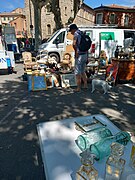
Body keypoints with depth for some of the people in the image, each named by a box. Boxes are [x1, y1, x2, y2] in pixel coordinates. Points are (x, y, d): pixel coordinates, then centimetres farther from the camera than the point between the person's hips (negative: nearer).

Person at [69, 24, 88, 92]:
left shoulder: (76, 34, -9)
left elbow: (74, 44, -25)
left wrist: (76, 52, -11)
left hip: (79, 55, -8)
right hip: (85, 54, 8)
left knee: (77, 72, -1)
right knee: (82, 71, 19)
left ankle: (78, 87, 4)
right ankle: (85, 85, 25)